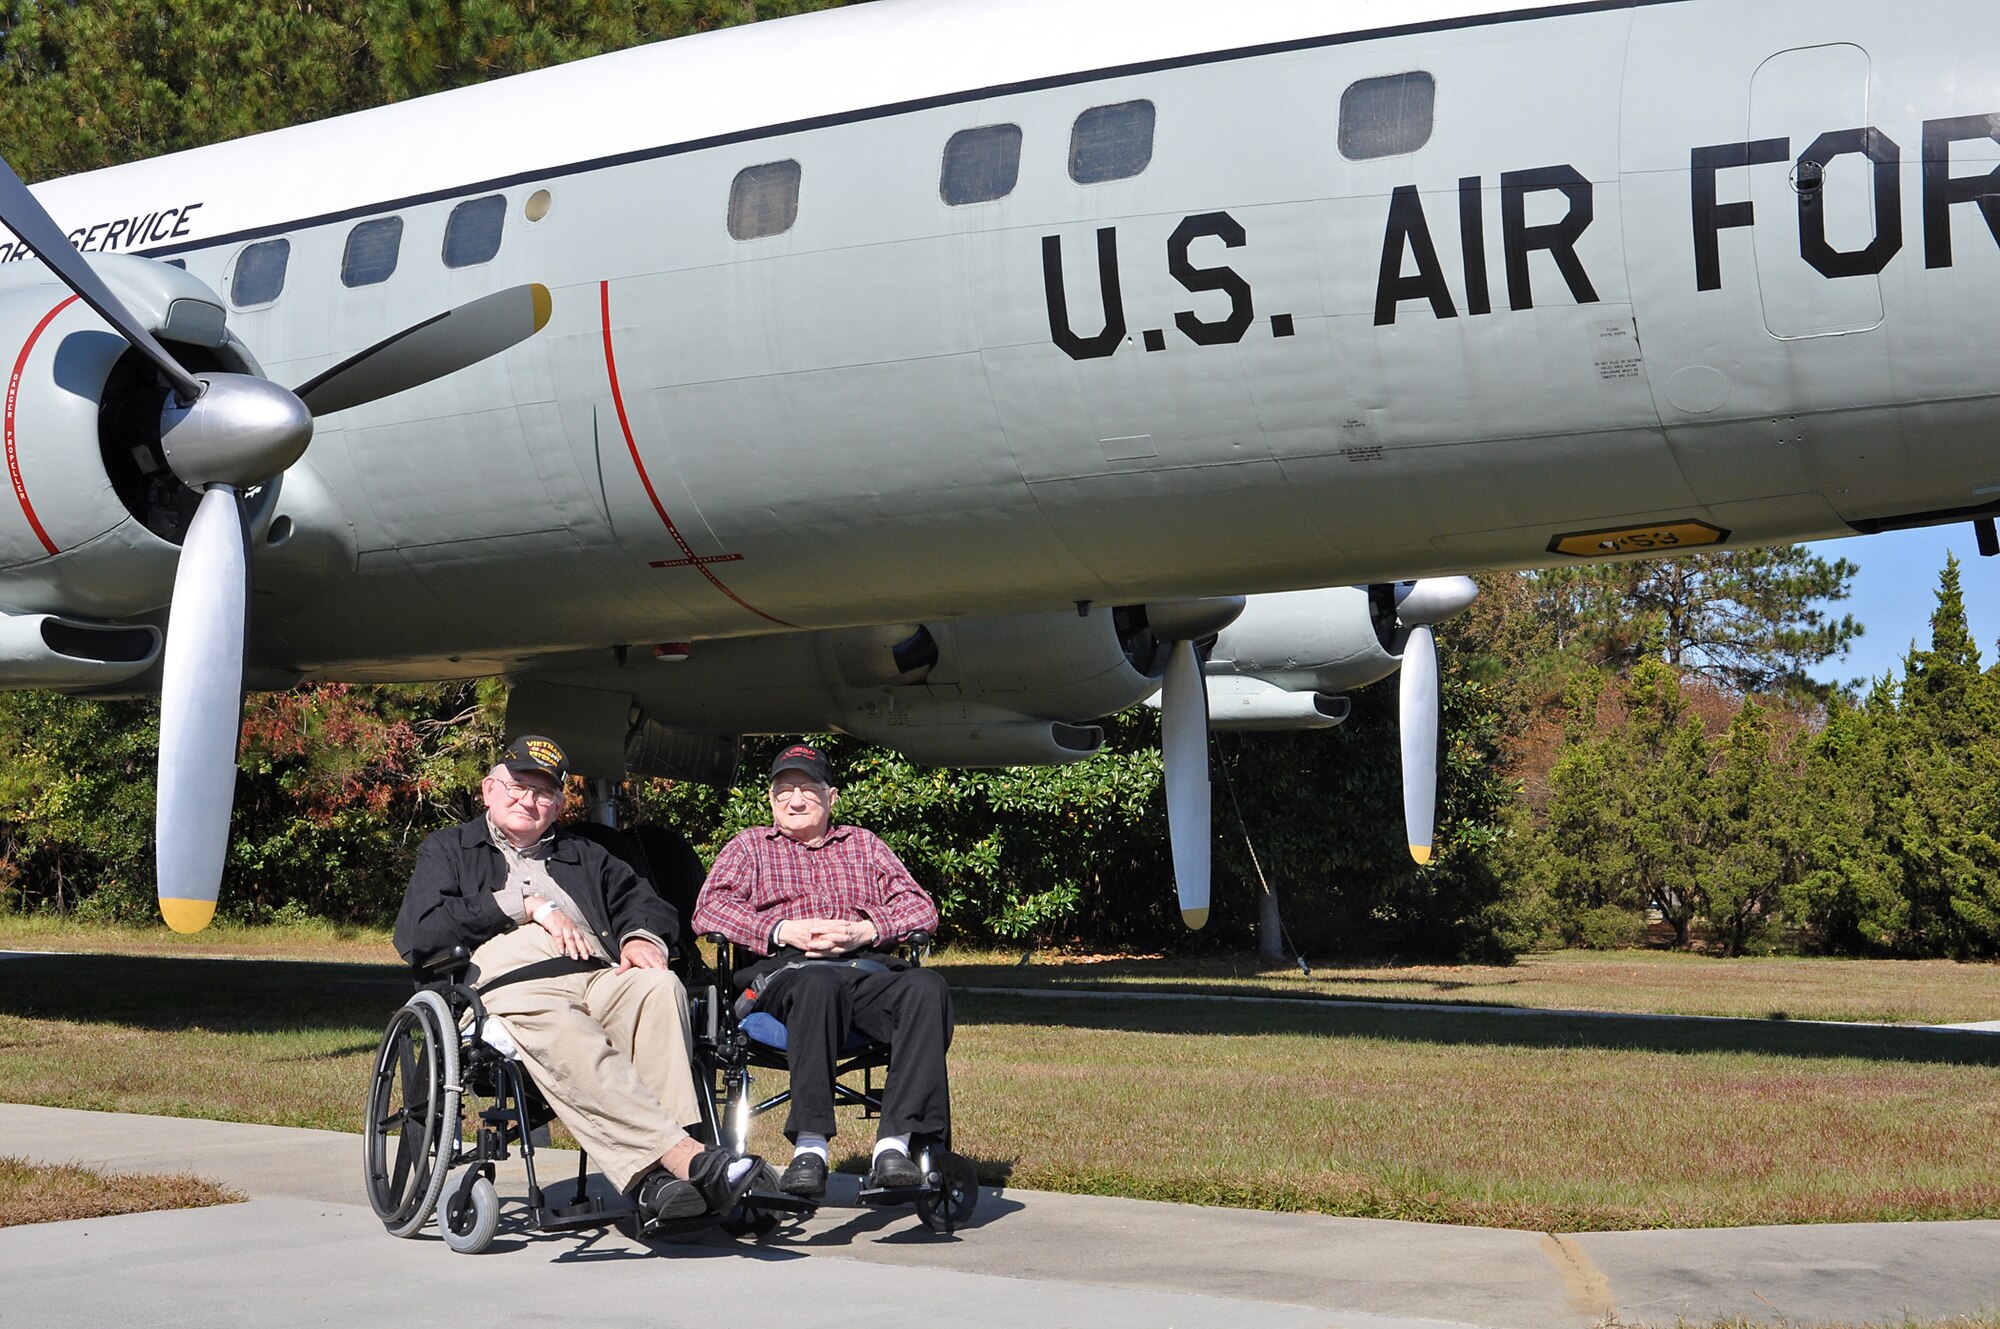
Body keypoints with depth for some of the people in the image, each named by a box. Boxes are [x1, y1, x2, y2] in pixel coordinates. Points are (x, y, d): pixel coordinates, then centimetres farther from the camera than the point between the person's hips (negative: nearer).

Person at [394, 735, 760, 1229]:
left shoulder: (583, 856, 39)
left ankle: (655, 1174, -48)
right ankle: (684, 1154, -54)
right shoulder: (447, 849, 28)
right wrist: (525, 905, 4)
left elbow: (645, 902, 29)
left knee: (659, 989, -35)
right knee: (565, 1039, -41)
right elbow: (416, 934, 9)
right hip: (511, 985, -3)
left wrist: (642, 936, 3)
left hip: (601, 976, 3)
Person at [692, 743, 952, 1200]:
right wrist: (782, 930, -8)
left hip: (867, 969, 2)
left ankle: (894, 1145, -40)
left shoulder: (862, 844, 30)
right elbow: (709, 909, 8)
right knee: (819, 984, -41)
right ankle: (809, 1146, -43)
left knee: (927, 988, -33)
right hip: (785, 971, -2)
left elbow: (920, 907, 17)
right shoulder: (749, 845, 27)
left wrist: (864, 931, -4)